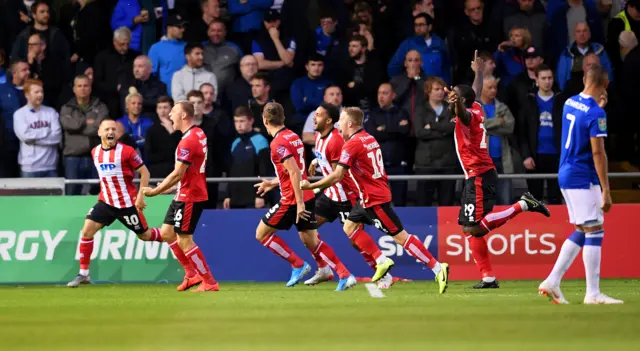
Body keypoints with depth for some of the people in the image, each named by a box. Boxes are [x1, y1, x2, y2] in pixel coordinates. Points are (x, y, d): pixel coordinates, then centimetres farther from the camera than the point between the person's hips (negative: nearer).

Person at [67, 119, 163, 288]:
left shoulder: (126, 151, -13)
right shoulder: (95, 152, 4)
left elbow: (145, 172, -8)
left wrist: (140, 196, -14)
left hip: (127, 203, -4)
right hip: (106, 202, 4)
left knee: (145, 235, 7)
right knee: (87, 231, -10)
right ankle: (83, 274, -3)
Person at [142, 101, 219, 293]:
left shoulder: (188, 141, -21)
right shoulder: (198, 134, 9)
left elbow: (177, 174, -22)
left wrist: (155, 191, -13)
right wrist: (167, 188, 20)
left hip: (189, 197, -10)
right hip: (184, 195, 10)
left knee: (184, 240, -6)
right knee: (166, 233, 15)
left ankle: (210, 282, 0)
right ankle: (192, 274, 19)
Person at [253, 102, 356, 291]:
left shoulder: (278, 143, -16)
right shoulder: (294, 137, 12)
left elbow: (295, 172, -24)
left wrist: (299, 203, -24)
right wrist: (273, 183, 30)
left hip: (292, 200, -8)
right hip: (307, 196, 8)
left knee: (262, 234, 6)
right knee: (311, 241, 12)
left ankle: (298, 265, 3)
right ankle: (345, 275, 0)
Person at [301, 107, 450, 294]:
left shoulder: (352, 144, -17)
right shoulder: (368, 138, 10)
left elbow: (336, 177, -19)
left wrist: (310, 186, -9)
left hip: (375, 198, -10)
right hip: (369, 197, 10)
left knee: (400, 236, -9)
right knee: (350, 226, 15)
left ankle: (438, 268, -10)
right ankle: (382, 261, 11)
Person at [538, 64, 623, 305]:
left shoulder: (570, 104, 8)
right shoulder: (596, 113, -16)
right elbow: (597, 153, -20)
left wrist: (599, 105, 21)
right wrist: (606, 191, -19)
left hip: (566, 175, 9)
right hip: (583, 178, -9)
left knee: (582, 231, 15)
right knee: (595, 231, -5)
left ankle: (552, 282, 11)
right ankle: (593, 294, -7)